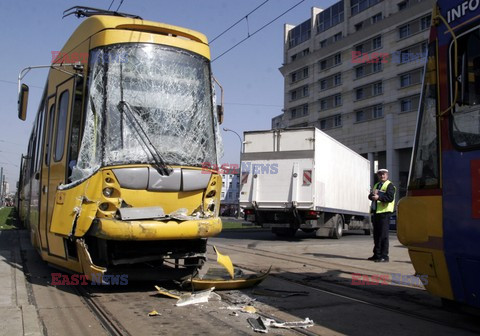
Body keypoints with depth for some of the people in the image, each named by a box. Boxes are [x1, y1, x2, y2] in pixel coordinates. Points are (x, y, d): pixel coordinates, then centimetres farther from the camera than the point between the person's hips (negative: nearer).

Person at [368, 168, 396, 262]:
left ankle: (384, 256, -5)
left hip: (384, 212, -8)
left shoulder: (389, 185, -3)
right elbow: (370, 196, 15)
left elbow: (390, 198, -17)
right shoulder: (376, 185, 22)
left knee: (383, 235, -8)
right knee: (376, 234, 11)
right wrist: (372, 194, -7)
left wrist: (379, 197, -25)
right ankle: (377, 254, 19)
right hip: (376, 212, 8)